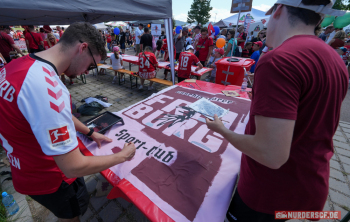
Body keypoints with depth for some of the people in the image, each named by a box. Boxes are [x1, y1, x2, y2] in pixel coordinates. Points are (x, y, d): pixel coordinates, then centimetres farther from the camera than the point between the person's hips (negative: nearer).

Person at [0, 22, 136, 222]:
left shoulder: (21, 64, -5)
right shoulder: (44, 84, -37)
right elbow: (74, 167, -33)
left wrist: (91, 133, 13)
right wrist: (122, 156, -18)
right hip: (48, 179, -8)